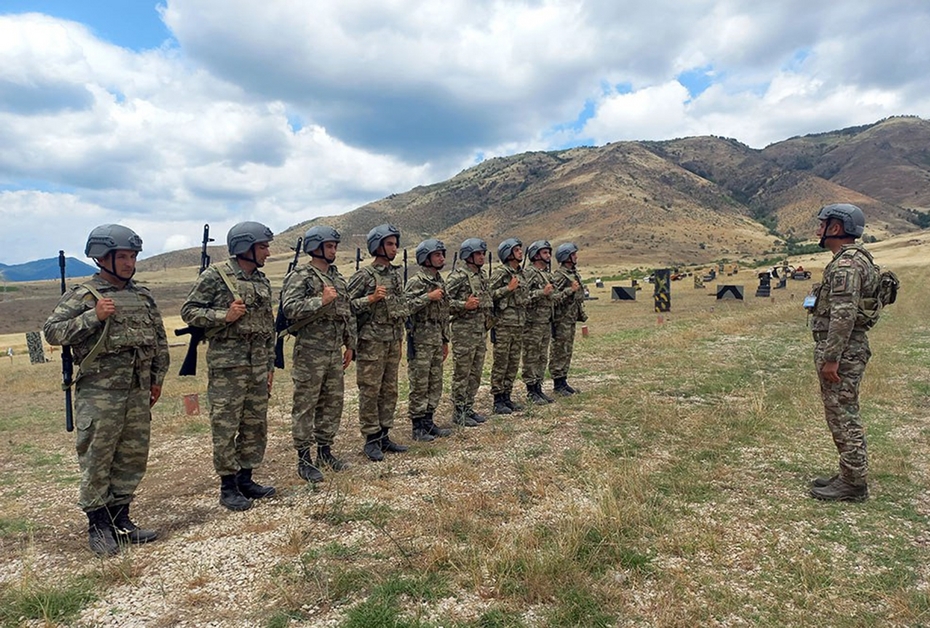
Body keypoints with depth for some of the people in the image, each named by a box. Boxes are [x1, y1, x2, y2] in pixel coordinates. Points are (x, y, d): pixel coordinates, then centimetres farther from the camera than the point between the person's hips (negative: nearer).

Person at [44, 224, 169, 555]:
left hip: (138, 391, 6)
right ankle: (98, 525, 14)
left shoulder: (143, 296, 12)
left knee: (133, 457, 11)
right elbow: (52, 332, -10)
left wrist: (157, 379, 15)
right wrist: (93, 316, -20)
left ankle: (120, 519, 24)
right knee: (96, 460, 1)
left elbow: (160, 340, 18)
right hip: (99, 392, -5)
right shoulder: (82, 296, -3)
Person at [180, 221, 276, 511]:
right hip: (226, 364, -6)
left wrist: (270, 365, 15)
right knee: (226, 426, 1)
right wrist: (224, 316, -19)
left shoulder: (262, 281, 12)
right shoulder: (214, 276, -7)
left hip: (258, 364, 7)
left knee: (256, 425, 11)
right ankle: (228, 486, 12)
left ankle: (246, 479, 24)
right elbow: (188, 311, -6)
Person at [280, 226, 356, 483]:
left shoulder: (338, 277, 14)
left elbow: (348, 313, 18)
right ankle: (304, 459, 10)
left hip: (335, 350, 7)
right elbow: (290, 308, -22)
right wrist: (321, 301, -24)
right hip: (310, 351, -7)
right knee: (305, 406, 1)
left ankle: (325, 451, 26)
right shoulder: (300, 276, -9)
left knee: (333, 402, 13)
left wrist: (350, 345, 15)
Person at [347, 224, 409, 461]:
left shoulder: (397, 274, 12)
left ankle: (384, 436, 21)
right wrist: (371, 299, -23)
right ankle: (371, 439, 10)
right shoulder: (364, 275, -9)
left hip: (394, 340, 7)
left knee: (389, 390, 11)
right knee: (370, 390, 0)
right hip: (372, 341, -7)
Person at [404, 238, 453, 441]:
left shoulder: (440, 281, 15)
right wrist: (429, 297, -21)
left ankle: (428, 422, 23)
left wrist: (445, 340, 19)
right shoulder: (416, 282, -11)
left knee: (435, 384, 12)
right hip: (420, 340, -8)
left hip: (436, 339, 8)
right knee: (419, 386, -1)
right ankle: (417, 427, 8)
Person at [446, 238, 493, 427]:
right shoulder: (457, 277, -12)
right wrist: (464, 305, -26)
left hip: (481, 331, 8)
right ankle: (458, 413, 8)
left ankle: (468, 408, 24)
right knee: (461, 374, -1)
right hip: (464, 331, -8)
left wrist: (489, 318, 16)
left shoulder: (483, 275, 13)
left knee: (475, 373, 13)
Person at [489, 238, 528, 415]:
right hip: (503, 323, -8)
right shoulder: (500, 272, -9)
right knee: (500, 363, -2)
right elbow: (489, 294, -17)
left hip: (519, 323, 8)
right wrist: (508, 288, -21)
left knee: (513, 363, 11)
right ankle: (498, 400, 5)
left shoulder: (520, 272, 15)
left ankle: (507, 397, 20)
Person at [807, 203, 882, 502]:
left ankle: (853, 484, 6)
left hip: (841, 351, -11)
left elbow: (843, 315, -25)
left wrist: (830, 358, -24)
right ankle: (849, 475, 27)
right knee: (843, 414, 17)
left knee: (843, 416, -3)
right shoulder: (855, 259, 16)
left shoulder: (846, 264, -19)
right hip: (845, 350, 11)